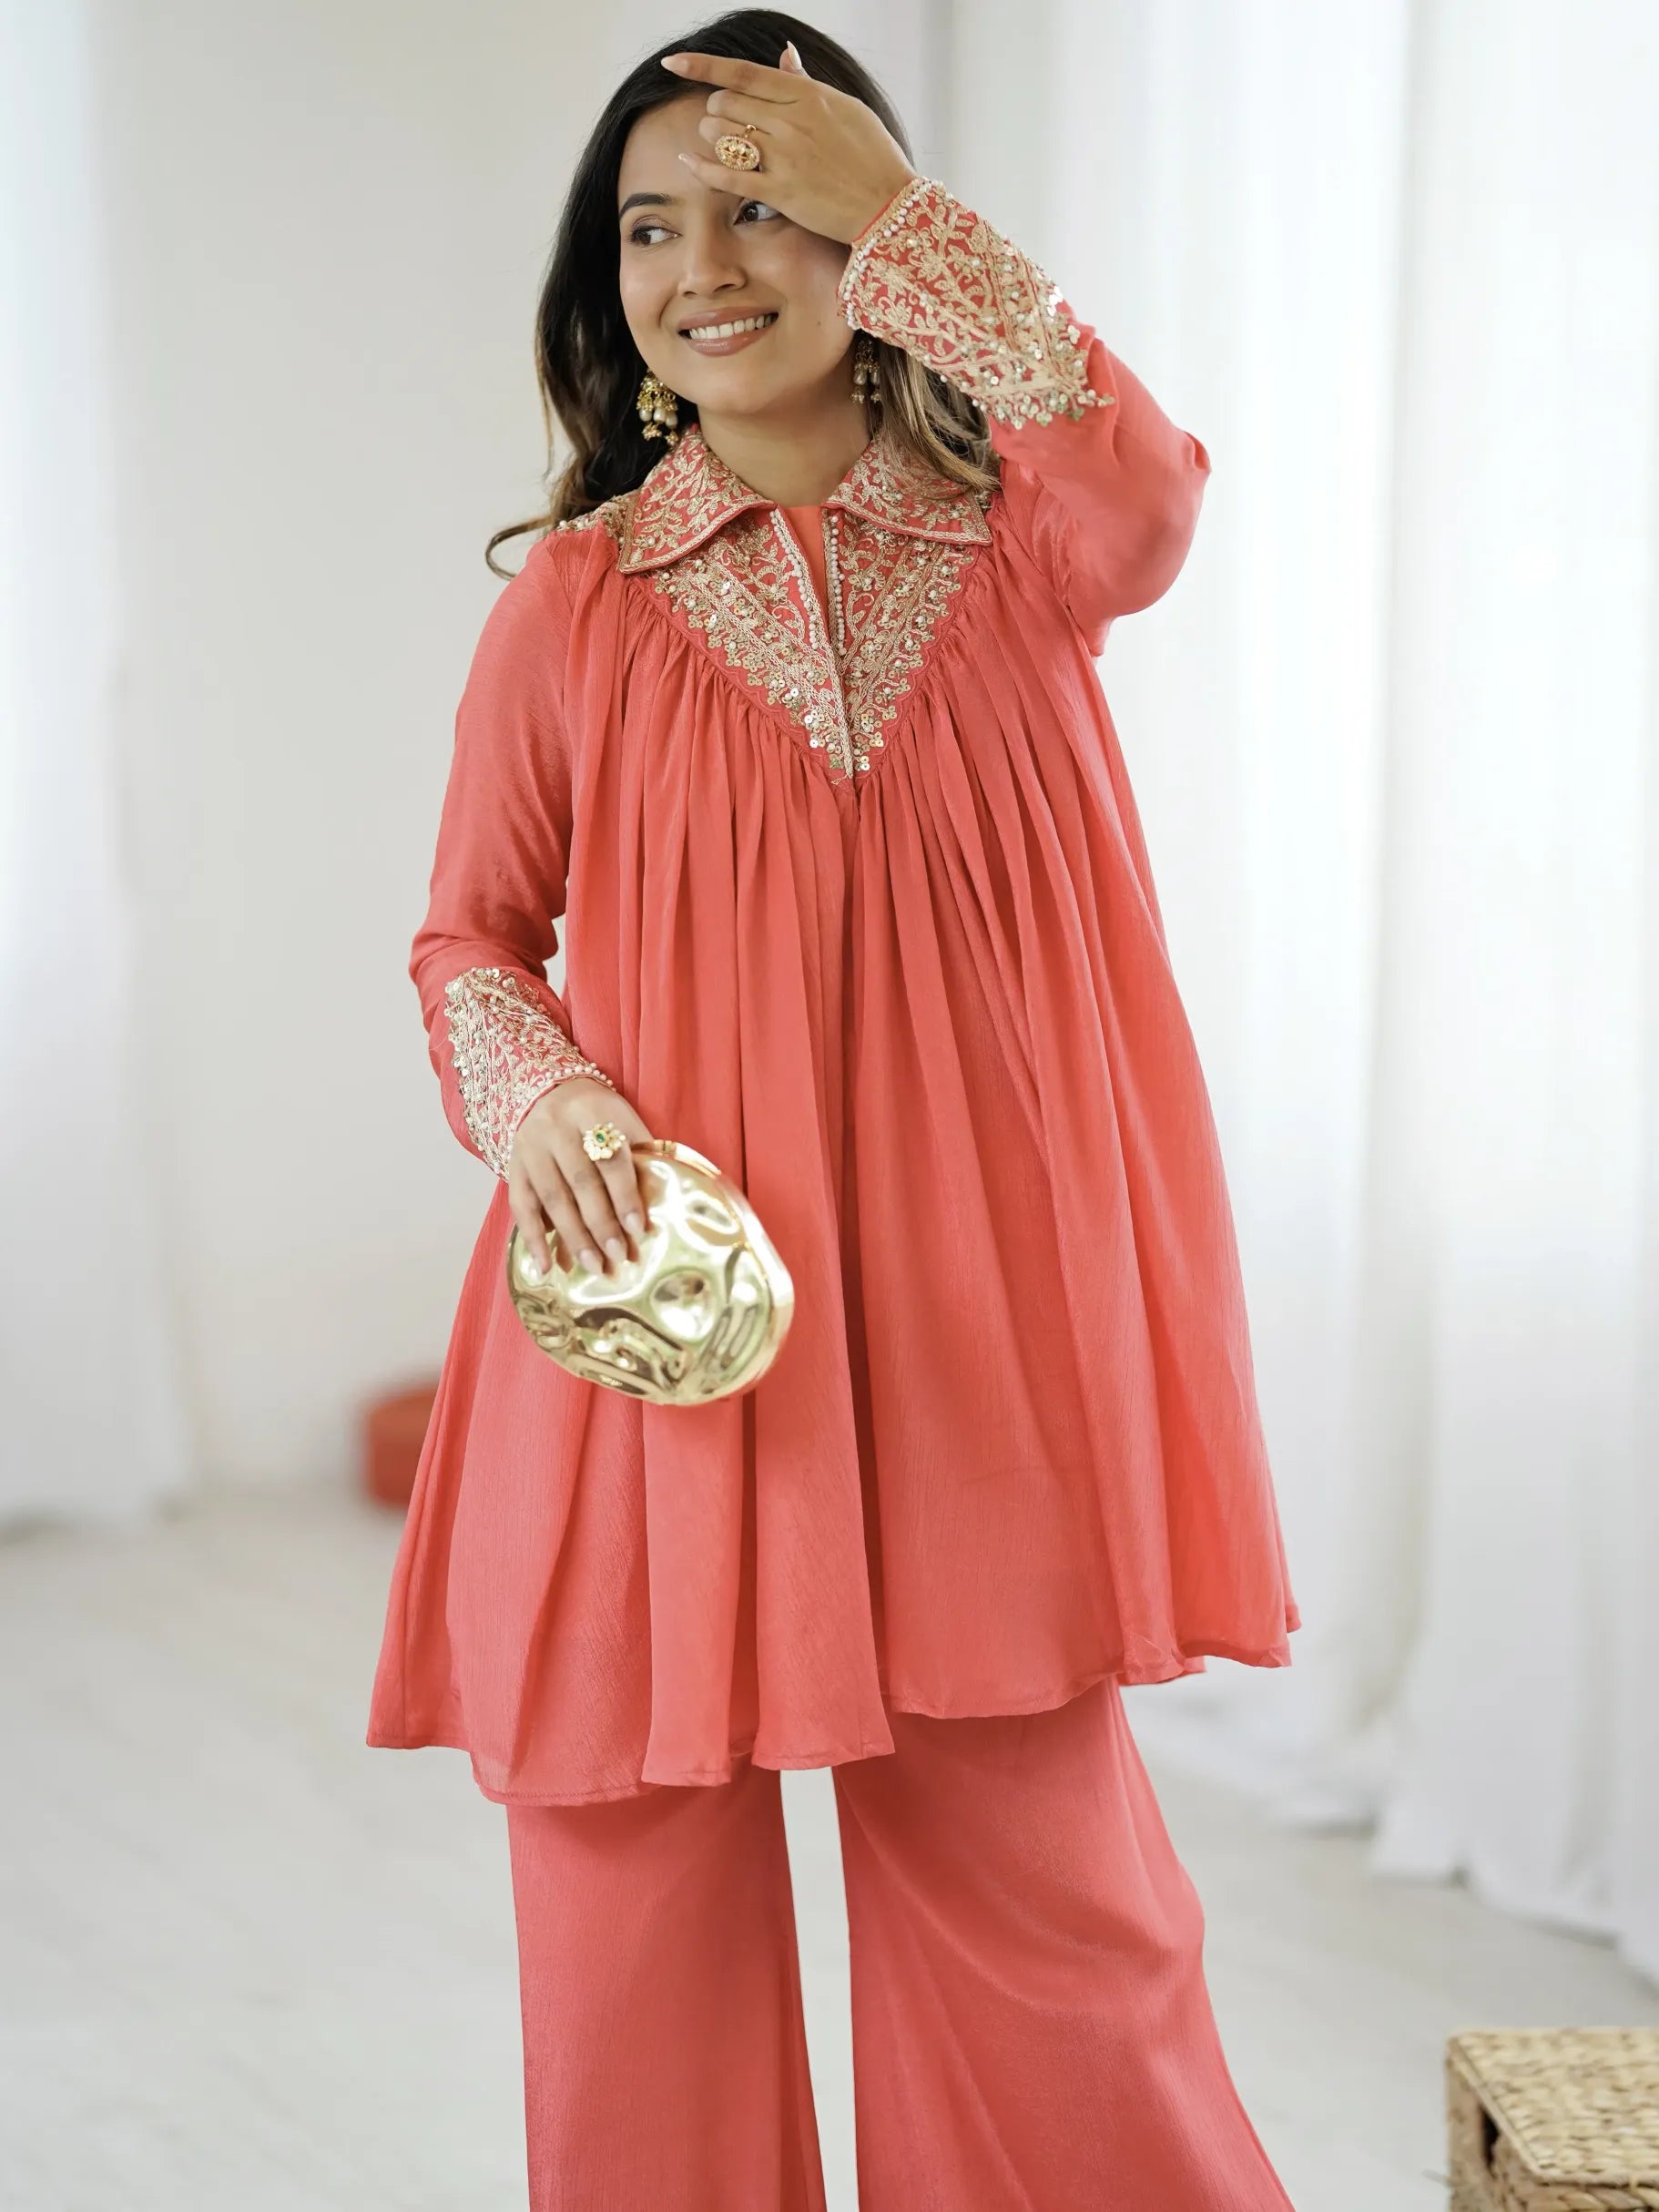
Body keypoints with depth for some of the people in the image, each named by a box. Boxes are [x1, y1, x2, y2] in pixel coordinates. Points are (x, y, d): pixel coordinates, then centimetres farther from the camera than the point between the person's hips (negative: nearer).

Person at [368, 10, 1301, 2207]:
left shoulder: (1014, 543, 3)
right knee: (640, 1873, 8)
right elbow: (471, 933, 8)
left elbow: (1143, 488, -21)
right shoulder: (576, 600, 2)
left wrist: (901, 208, -16)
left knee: (1033, 1856, 10)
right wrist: (534, 1092, -12)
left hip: (967, 1303, 0)